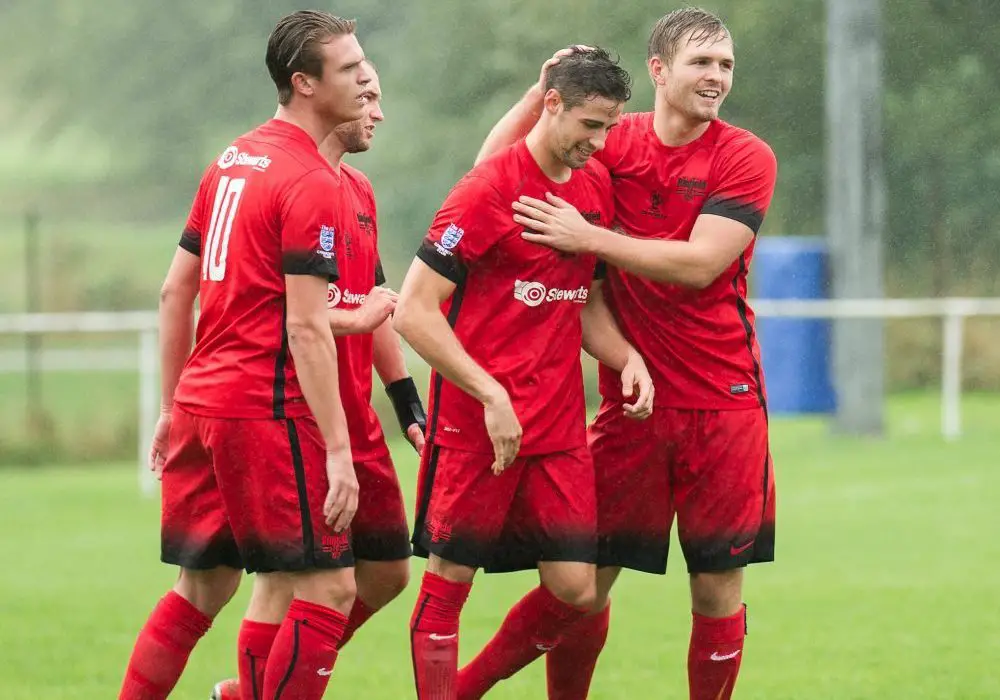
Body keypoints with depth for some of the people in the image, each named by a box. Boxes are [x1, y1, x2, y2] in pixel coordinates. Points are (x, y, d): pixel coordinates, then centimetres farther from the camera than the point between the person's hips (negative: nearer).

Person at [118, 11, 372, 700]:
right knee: (329, 588, -3)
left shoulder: (233, 161, 14)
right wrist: (338, 449, -17)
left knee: (202, 590, 17)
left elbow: (175, 292, 18)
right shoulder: (311, 183, -12)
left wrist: (173, 407, 23)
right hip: (268, 411, -9)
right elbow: (306, 329, -17)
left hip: (200, 407, 9)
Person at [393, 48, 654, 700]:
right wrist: (491, 395, -19)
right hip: (474, 424, -6)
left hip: (560, 426, 6)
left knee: (574, 589, 2)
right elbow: (414, 311, -13)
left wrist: (627, 358, 1)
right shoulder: (488, 190, -11)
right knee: (448, 582, 0)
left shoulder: (597, 187, 10)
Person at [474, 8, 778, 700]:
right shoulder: (616, 145, 4)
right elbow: (493, 165, 6)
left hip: (723, 402, -2)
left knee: (719, 585, 1)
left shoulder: (746, 158, -4)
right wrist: (545, 87, -6)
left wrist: (587, 237, -17)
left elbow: (698, 264, -15)